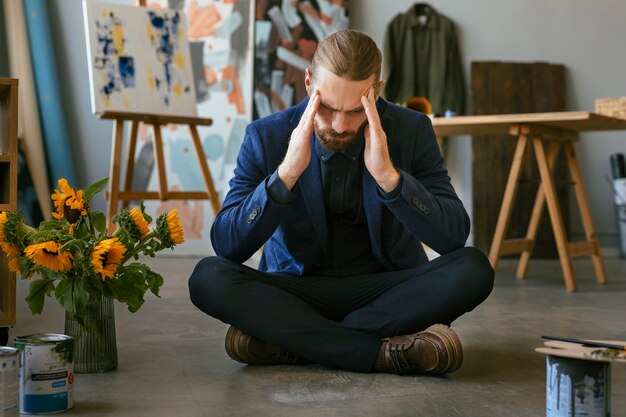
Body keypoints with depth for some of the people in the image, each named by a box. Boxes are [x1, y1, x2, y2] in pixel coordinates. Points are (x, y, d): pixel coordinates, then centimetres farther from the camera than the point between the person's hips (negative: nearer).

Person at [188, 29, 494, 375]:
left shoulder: (411, 131, -7)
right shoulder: (266, 136, -8)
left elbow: (454, 238, -16)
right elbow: (226, 246, -15)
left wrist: (387, 175, -29)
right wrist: (286, 173, -27)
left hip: (387, 291, 1)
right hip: (297, 291, 0)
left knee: (473, 270, -27)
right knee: (207, 278, -26)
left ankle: (291, 342, -24)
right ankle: (385, 352, -29)